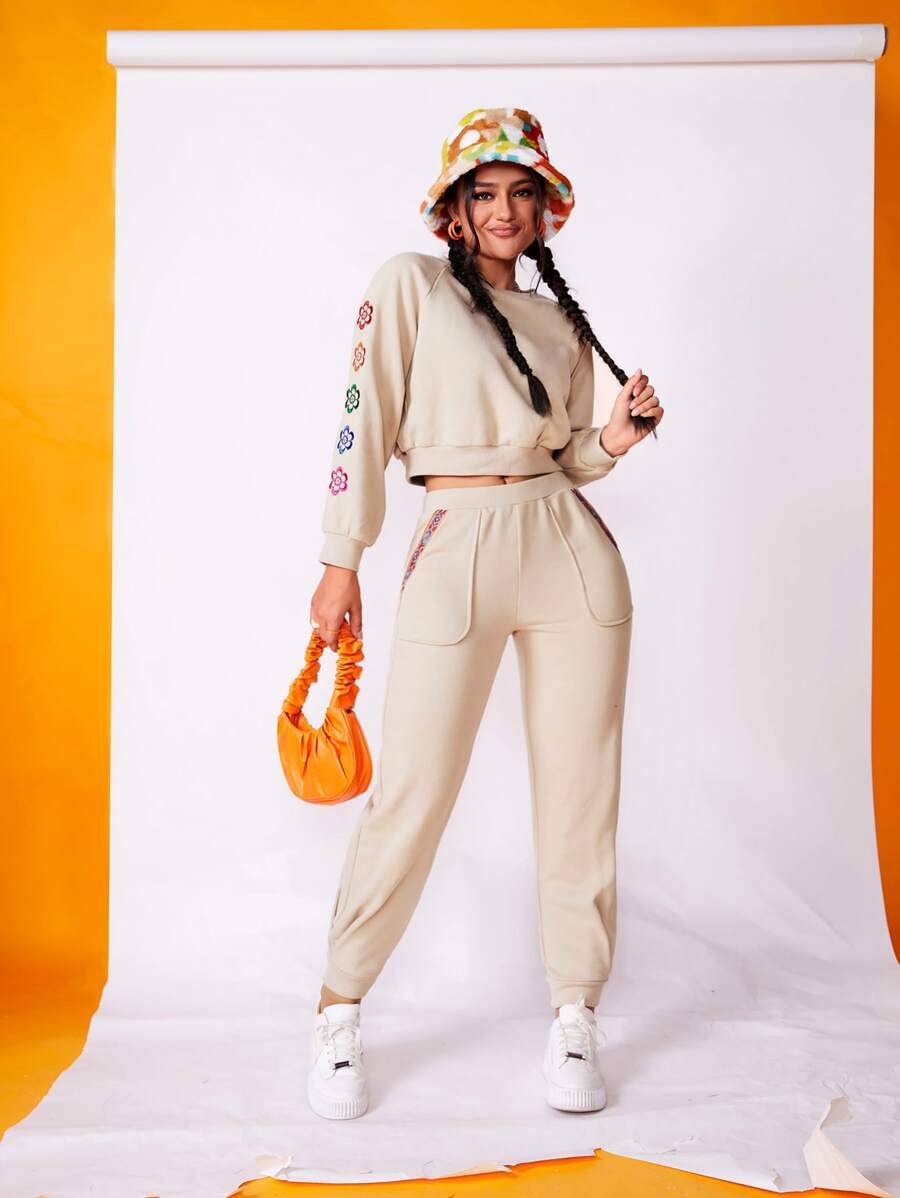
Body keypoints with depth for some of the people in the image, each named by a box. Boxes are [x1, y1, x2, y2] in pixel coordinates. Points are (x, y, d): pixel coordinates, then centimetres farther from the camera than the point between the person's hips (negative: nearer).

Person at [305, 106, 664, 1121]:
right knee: (410, 798, -2)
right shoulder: (408, 284, 6)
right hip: (454, 551, -4)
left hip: (570, 550, 4)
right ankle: (338, 1010, 20)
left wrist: (616, 438, 0)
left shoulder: (562, 323, 17)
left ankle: (573, 1019, 22)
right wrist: (341, 564, -3)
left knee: (581, 793, 5)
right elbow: (367, 424, 0)